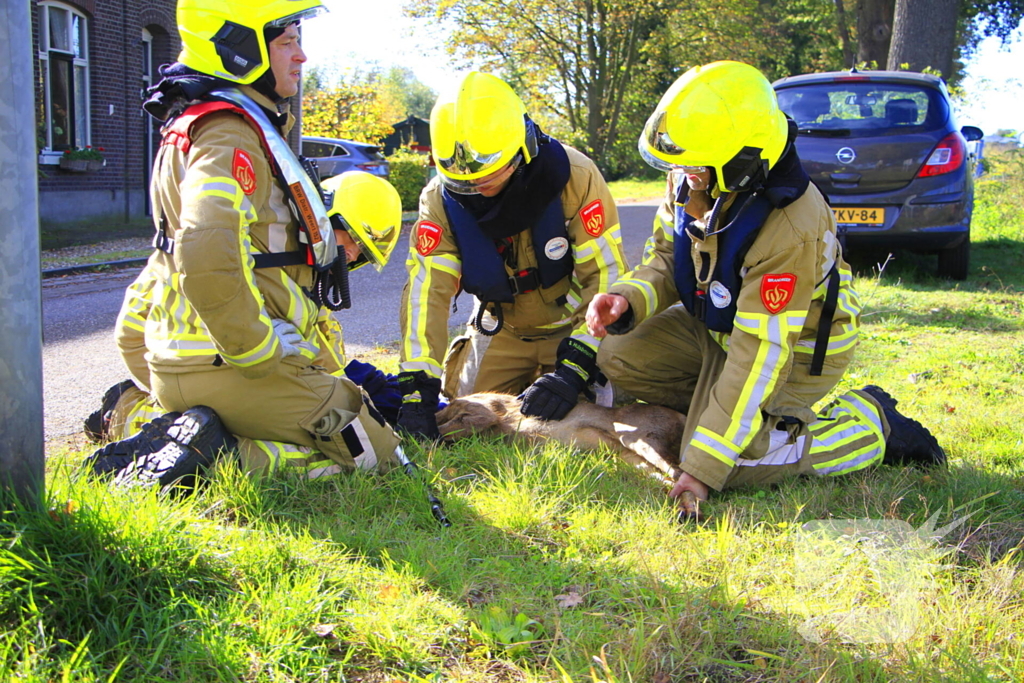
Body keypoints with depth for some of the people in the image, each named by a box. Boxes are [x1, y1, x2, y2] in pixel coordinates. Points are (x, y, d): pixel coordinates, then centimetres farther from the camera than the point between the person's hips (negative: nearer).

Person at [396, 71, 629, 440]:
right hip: (501, 328, 3)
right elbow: (426, 290, -24)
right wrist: (417, 390, -34)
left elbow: (607, 278, -26)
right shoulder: (441, 198, -18)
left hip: (571, 325, -3)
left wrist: (572, 372, -34)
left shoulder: (575, 177, -26)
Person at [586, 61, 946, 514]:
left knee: (732, 464, -21)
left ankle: (869, 423, 0)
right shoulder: (689, 180, -16)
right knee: (620, 358, -8)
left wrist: (701, 469, -35)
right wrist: (627, 299, -25)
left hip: (795, 345, -7)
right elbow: (666, 260, 1)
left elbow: (759, 355, -36)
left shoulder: (789, 231, -38)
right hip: (718, 324, 7)